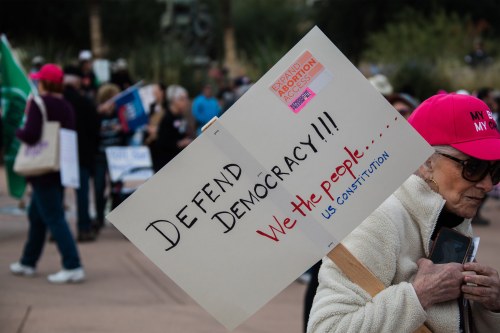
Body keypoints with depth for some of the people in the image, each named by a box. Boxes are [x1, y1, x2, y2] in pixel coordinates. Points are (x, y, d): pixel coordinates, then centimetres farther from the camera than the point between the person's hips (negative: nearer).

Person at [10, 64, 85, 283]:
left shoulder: (39, 103, -14)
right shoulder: (66, 107, 8)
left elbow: (31, 135, -24)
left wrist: (17, 131, -2)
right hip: (61, 168, 8)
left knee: (54, 218, -8)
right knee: (36, 216, 20)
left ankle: (73, 267, -13)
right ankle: (28, 263, 31)